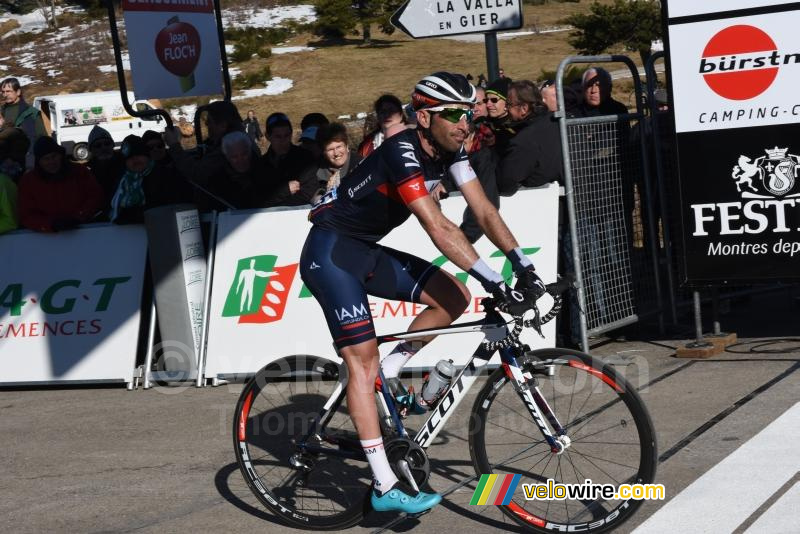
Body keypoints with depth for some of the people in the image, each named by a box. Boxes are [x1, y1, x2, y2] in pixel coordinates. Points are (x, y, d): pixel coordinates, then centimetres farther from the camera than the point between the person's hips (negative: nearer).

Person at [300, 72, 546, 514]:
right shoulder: (403, 152, -27)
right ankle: (385, 488, -14)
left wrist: (524, 266, -17)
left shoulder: (449, 150, -2)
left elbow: (484, 211, -6)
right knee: (362, 360, -14)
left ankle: (389, 370, 9)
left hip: (367, 251, 8)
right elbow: (438, 228, -35)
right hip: (330, 253, -8)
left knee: (454, 297, -5)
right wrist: (492, 281, -39)